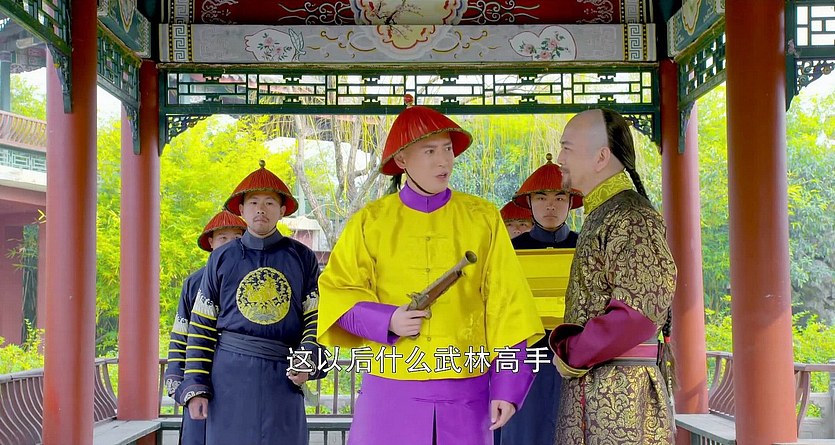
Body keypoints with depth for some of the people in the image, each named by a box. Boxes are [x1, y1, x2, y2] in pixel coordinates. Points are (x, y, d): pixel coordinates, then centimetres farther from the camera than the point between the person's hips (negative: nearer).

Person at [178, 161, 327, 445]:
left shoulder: (302, 258, 8)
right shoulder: (222, 259, 8)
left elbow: (316, 317, 6)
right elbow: (201, 326, 6)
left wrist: (307, 360, -12)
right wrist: (195, 386, -1)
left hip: (283, 375, 0)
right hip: (230, 375, 0)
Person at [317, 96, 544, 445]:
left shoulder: (483, 219, 4)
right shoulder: (370, 222, 3)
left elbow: (505, 305, 3)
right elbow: (337, 292, 4)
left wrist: (507, 387, -2)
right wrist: (386, 321, -14)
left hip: (465, 391, 1)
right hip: (392, 390, 0)